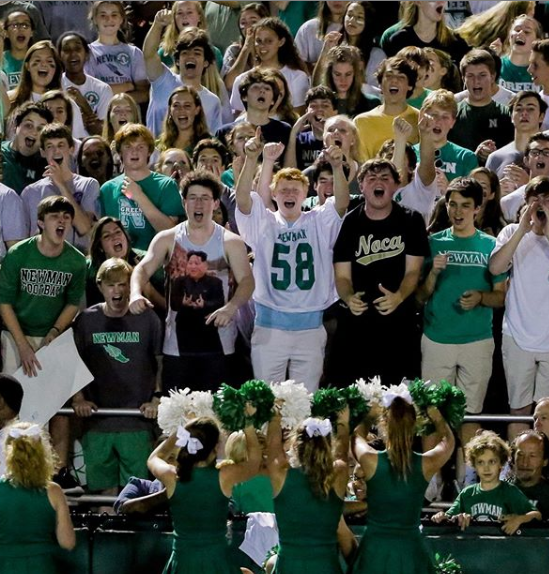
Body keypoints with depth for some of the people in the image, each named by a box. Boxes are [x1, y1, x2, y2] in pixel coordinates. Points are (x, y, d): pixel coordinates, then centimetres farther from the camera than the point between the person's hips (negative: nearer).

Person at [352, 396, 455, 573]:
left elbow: (356, 438, 19)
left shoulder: (371, 461, -8)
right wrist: (436, 416, 32)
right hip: (410, 552, 1)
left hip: (375, 551, -1)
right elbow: (448, 441, 20)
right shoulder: (426, 464, -5)